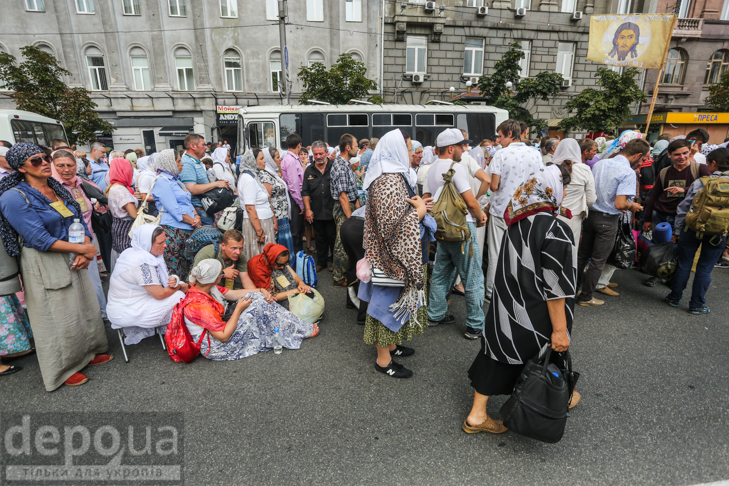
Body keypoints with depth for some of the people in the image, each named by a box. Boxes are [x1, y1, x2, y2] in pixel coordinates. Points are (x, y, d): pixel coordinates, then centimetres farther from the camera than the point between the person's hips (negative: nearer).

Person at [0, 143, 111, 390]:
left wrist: (85, 252, -10)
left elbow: (81, 222, 5)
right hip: (45, 266, -6)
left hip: (73, 261, 7)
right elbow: (39, 239, -20)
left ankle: (86, 352, 36)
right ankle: (63, 368, 25)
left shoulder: (59, 189, 7)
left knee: (86, 308, 15)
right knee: (58, 317, 6)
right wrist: (82, 249, -19)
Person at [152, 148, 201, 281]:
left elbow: (188, 202, 17)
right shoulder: (162, 181, -7)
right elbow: (174, 210, -15)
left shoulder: (175, 179, 21)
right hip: (173, 231, -8)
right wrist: (193, 222, -9)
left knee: (186, 268, 9)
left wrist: (196, 216, -2)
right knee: (174, 271, -6)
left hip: (187, 230, 9)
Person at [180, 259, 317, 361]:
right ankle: (305, 331, -2)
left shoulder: (205, 287, -4)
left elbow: (234, 294, 5)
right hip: (216, 348, -9)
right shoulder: (201, 305, -31)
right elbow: (223, 337, -27)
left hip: (218, 328, 9)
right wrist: (239, 309, -21)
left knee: (255, 297, -2)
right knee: (257, 306, -17)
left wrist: (261, 291, 0)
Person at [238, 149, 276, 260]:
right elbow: (250, 208, -20)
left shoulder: (255, 176, 14)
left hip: (265, 221, 9)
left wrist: (274, 220, 15)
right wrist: (259, 231, -21)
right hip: (256, 222, -9)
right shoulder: (248, 179, -15)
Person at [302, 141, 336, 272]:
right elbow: (305, 192, 8)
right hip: (316, 212, 3)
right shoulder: (309, 171, 8)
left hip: (332, 212, -3)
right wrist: (308, 209, -1)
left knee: (333, 237, 5)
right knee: (320, 239, 13)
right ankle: (321, 262, 27)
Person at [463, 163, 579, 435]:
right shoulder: (555, 231, -23)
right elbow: (555, 287, -22)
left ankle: (477, 415, 22)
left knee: (498, 353, 13)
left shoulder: (518, 222, -2)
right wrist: (560, 329, -15)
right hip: (534, 317, -6)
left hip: (506, 308, 6)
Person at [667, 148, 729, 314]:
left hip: (693, 228, -1)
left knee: (684, 264, 10)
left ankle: (674, 298, 21)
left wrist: (677, 231, 4)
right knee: (705, 269, 9)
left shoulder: (700, 182, -6)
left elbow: (683, 208, -4)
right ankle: (696, 305, 17)